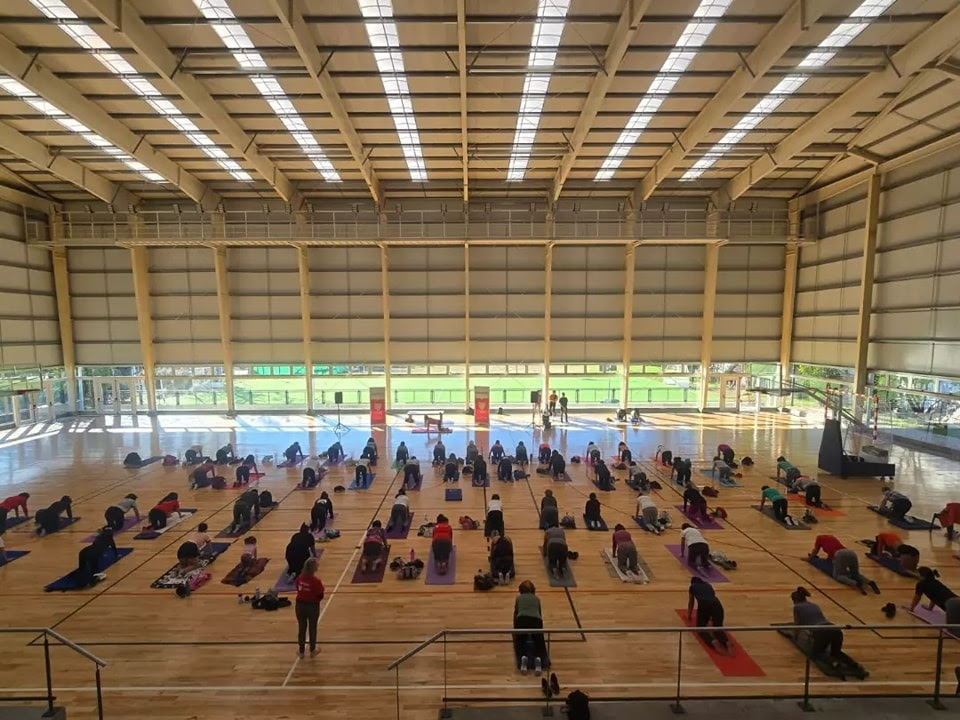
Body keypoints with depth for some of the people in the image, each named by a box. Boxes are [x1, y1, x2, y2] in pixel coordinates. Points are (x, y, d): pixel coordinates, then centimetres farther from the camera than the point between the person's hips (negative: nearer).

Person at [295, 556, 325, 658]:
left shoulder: (299, 578, -12)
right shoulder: (316, 581, -25)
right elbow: (320, 596, -15)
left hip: (300, 605, 4)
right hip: (313, 606, -4)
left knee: (301, 628, 20)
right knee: (312, 628, 16)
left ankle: (301, 651, 33)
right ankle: (312, 651, 31)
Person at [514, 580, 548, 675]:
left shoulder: (518, 598, 28)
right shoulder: (537, 598, 31)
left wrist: (514, 631, 51)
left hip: (522, 621, -1)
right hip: (536, 621, 1)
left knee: (521, 643, 17)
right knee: (539, 643, 15)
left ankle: (523, 657, -14)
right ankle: (538, 658, -16)